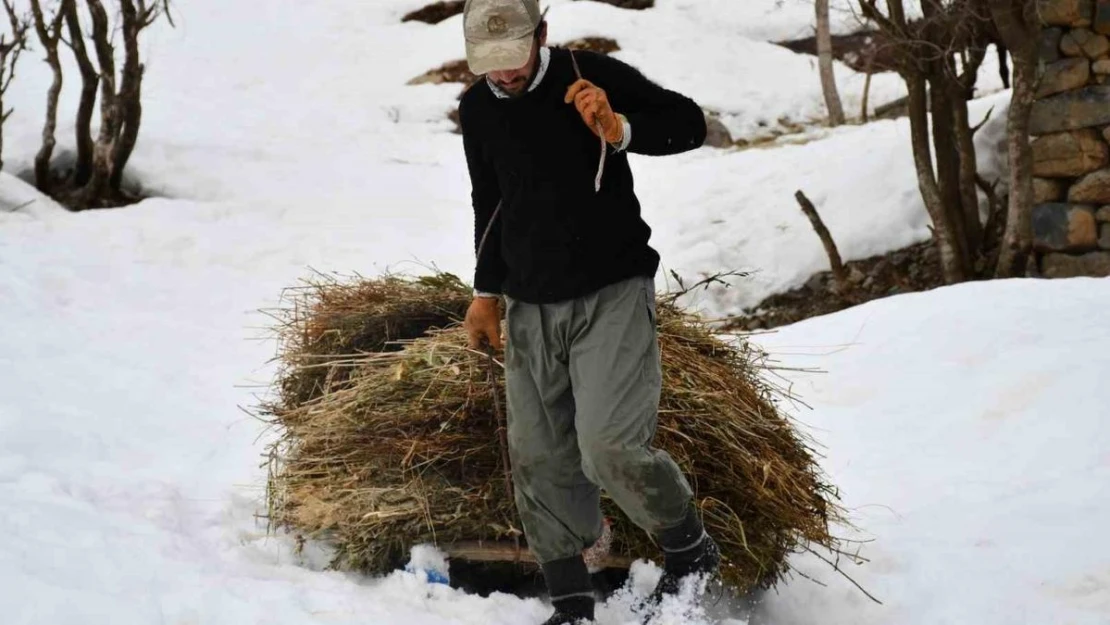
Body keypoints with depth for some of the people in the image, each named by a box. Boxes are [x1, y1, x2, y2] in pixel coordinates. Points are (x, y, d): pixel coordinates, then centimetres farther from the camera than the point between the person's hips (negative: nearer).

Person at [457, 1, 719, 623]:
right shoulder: (477, 109, 7)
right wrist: (487, 294, 18)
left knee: (610, 448, -17)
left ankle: (691, 551, 8)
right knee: (539, 461, 1)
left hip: (612, 294, -5)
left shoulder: (592, 77, -8)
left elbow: (690, 123, -3)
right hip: (531, 308, 5)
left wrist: (619, 129, -20)